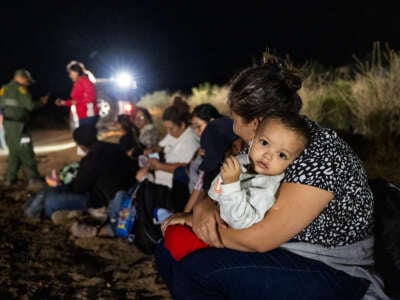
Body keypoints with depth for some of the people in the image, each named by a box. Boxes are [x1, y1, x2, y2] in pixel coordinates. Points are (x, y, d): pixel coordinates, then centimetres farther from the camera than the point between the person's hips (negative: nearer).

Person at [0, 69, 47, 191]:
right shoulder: (20, 88, -10)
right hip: (18, 125, -8)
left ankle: (10, 178, 21)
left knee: (14, 152, 18)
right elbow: (30, 105, -16)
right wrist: (42, 102, -1)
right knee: (26, 153, -10)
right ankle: (34, 180, -13)